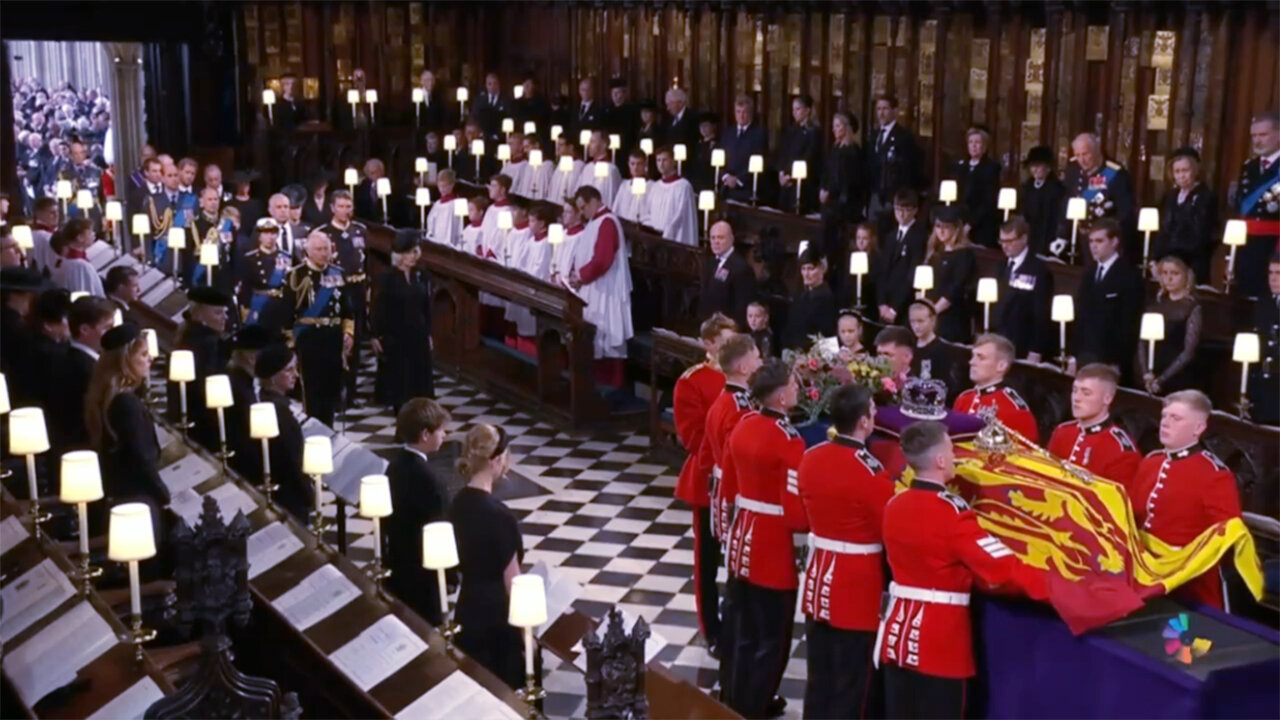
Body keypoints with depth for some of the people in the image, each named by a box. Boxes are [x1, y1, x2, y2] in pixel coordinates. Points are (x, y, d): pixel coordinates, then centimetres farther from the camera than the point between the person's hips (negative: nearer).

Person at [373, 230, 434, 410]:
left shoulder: (422, 277, 4)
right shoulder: (388, 276, -9)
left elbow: (427, 308, 8)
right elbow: (379, 307, -8)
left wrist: (428, 333, 9)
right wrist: (376, 335, -10)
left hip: (418, 335, 4)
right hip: (394, 336, -4)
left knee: (418, 379, 5)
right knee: (398, 380, 3)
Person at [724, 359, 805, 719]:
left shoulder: (743, 425, 2)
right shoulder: (788, 440, -21)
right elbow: (795, 510, -21)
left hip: (743, 542, 8)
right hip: (773, 548, -8)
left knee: (745, 632, 21)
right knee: (772, 639, 6)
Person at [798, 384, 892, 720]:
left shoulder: (810, 458, -1)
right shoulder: (870, 472, -21)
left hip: (818, 580, 6)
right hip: (858, 589, -6)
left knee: (819, 676, 17)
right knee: (851, 682, 6)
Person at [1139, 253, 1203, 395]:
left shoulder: (1193, 308, -4)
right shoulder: (1155, 305, 9)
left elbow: (1189, 351, -10)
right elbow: (1142, 342, 5)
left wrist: (1162, 379, -14)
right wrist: (1146, 374, -9)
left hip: (1179, 381, -4)